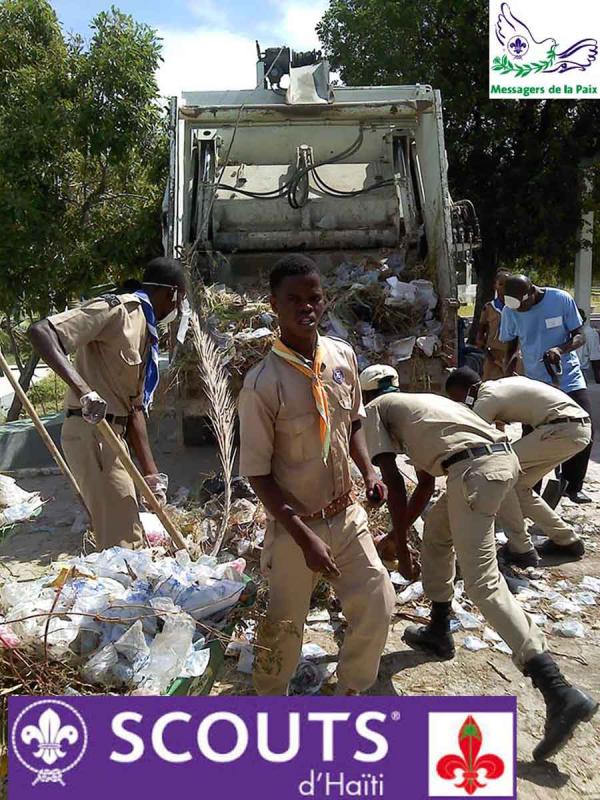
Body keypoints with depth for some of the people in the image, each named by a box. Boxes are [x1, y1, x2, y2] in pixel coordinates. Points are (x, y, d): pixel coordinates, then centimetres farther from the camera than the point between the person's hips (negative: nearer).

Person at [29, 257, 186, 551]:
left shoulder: (145, 330, 14)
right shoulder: (117, 308, -12)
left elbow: (135, 408, 11)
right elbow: (40, 331, -23)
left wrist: (151, 474, 6)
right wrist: (83, 389, -34)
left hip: (113, 434, 9)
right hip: (91, 433, -9)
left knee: (124, 534, 19)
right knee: (123, 539, -6)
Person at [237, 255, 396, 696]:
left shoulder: (343, 356, -4)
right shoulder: (263, 383, -21)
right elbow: (258, 473, -17)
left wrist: (369, 471, -4)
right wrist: (305, 538, -19)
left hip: (347, 514, 5)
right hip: (295, 526, -5)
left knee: (379, 606, 9)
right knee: (284, 627, 10)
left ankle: (349, 691, 37)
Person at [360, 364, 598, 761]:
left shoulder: (377, 408, 12)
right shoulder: (419, 401, 34)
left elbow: (394, 482, 2)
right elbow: (426, 482, 36)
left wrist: (401, 543, 9)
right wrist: (400, 528, 43)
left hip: (473, 471, -9)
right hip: (505, 458, 9)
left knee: (483, 583, -6)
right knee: (437, 531, 26)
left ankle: (561, 693, -11)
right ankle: (439, 632, 35)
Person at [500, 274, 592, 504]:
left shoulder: (562, 299, -13)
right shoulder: (510, 311, -7)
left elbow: (579, 336, -7)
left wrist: (560, 349, -28)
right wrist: (508, 366, -12)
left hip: (569, 378, 0)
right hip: (535, 383, 1)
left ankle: (572, 485, 15)